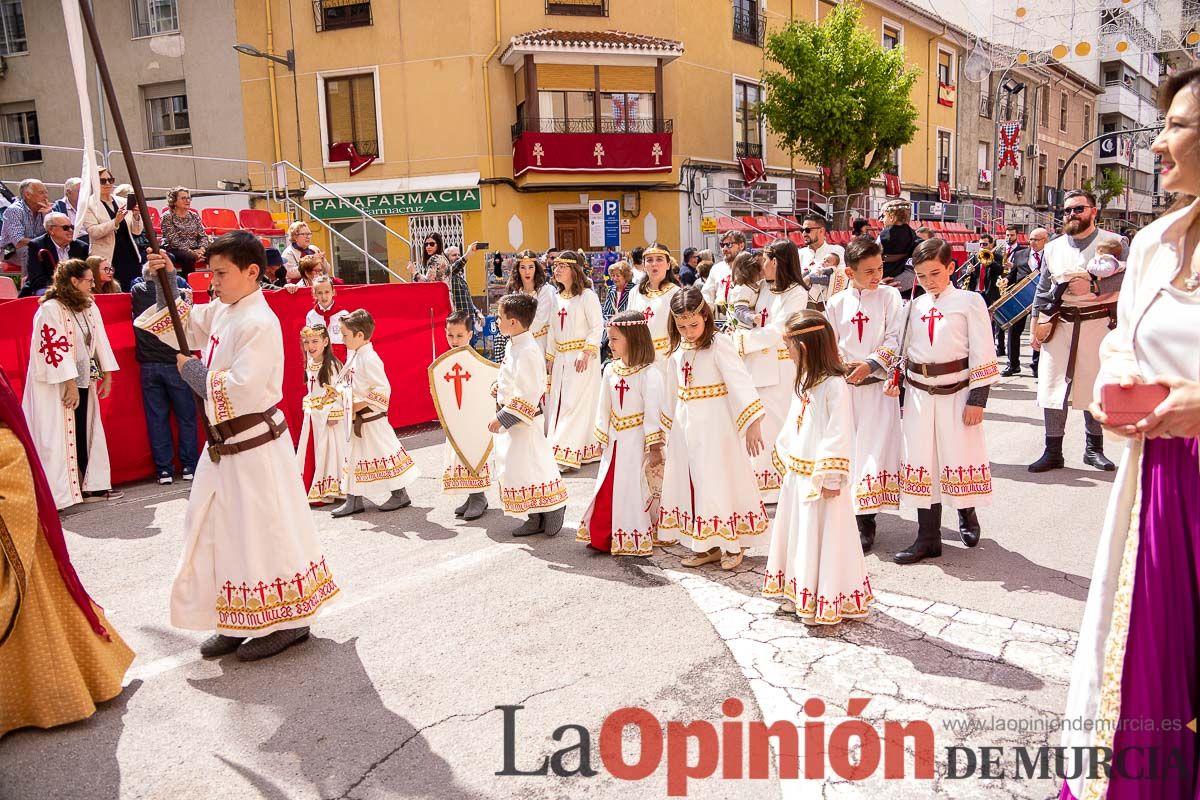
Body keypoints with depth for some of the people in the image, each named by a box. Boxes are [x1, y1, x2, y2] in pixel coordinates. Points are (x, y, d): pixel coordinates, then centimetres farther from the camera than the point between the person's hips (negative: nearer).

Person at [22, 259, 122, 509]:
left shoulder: (89, 307, 9)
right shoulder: (50, 309, -14)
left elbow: (99, 340, 12)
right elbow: (55, 349, -18)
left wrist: (106, 375, 9)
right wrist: (70, 383, -20)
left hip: (84, 381, 7)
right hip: (56, 385, -7)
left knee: (84, 434, 10)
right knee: (58, 437, -2)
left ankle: (90, 486, 16)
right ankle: (59, 493, 3)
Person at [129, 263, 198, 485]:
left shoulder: (137, 292, 2)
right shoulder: (178, 293, -8)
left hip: (148, 365, 3)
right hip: (175, 363, -3)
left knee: (157, 418, 7)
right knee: (186, 416, 8)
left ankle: (164, 469, 8)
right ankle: (189, 466, 10)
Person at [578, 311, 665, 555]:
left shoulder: (648, 373, -16)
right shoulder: (610, 370, 5)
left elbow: (653, 412, -16)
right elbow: (604, 407, 11)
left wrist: (653, 446, -16)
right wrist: (603, 437, 11)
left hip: (638, 442, -6)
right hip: (615, 441, 7)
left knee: (635, 488, 1)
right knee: (607, 487, 10)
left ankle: (636, 539, 15)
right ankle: (602, 537, 20)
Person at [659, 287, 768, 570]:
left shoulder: (719, 344, -13)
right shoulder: (678, 349, 9)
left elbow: (740, 382, -23)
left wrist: (751, 423, -33)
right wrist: (668, 425, 24)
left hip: (715, 424, -7)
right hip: (685, 425, 7)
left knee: (721, 480, 0)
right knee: (691, 482, 10)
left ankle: (732, 545, 16)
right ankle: (706, 546, 23)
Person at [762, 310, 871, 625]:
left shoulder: (834, 384, -19)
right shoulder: (804, 380, 9)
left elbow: (839, 434, -20)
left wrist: (832, 477, -20)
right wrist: (785, 452, 19)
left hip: (821, 475, -9)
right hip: (798, 472, 9)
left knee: (824, 535, 0)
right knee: (798, 533, 17)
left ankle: (828, 603, 13)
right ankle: (801, 595, 31)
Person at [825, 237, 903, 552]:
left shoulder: (889, 296, 1)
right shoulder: (837, 303, 6)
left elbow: (895, 339, -5)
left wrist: (870, 364, -16)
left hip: (876, 385, -2)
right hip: (844, 385, 2)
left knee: (873, 450, -5)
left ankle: (866, 521, 4)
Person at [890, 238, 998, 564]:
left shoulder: (969, 302, -4)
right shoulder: (914, 306, 9)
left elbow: (982, 354, -7)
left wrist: (977, 399, -11)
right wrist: (894, 378, 1)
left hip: (957, 392, -4)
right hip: (919, 393, 4)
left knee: (961, 457, 6)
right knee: (921, 462, 4)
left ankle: (967, 515, 37)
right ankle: (928, 539, 13)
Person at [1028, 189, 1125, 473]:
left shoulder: (1114, 242, 2)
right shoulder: (1053, 248, 13)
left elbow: (1126, 278, -11)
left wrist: (1092, 287, -23)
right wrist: (1038, 321, 9)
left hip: (1097, 324, -2)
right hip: (1058, 325, 3)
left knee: (1096, 386, 5)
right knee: (1052, 385, -2)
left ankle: (1094, 448, 20)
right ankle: (1053, 452, 5)